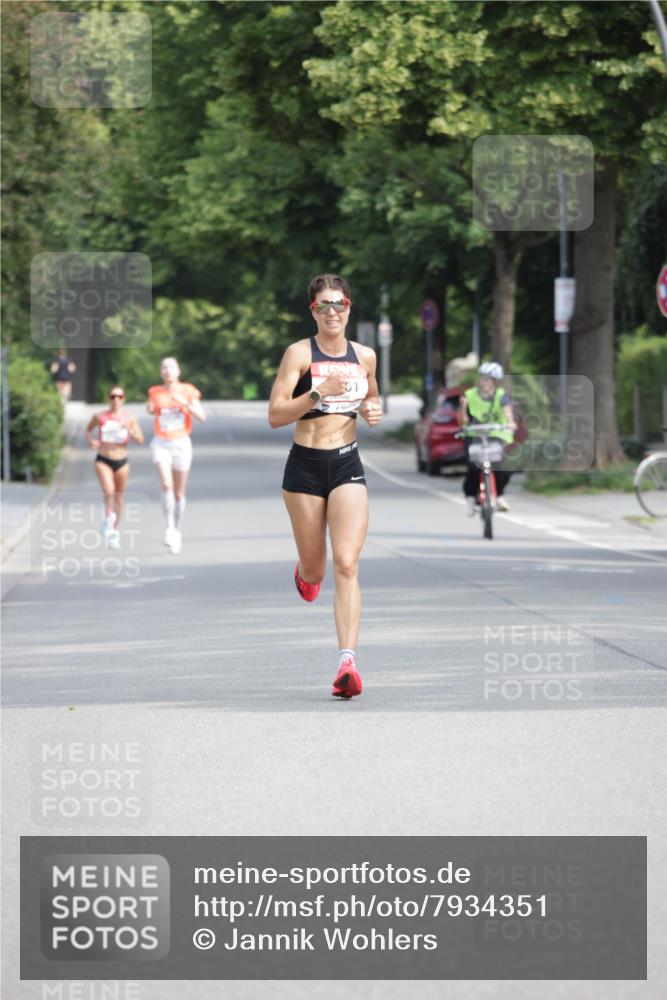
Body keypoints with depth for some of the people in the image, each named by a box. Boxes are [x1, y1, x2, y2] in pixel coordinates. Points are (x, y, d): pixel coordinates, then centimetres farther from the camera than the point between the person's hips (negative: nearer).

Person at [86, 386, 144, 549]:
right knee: (108, 491, -23)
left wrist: (130, 431, -23)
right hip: (103, 460, -2)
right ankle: (108, 518, 4)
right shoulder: (99, 417, -4)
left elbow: (140, 440, -5)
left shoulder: (129, 418, -3)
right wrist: (91, 440, -5)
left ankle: (115, 531, 25)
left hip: (121, 462, 2)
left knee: (119, 497, 10)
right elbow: (89, 429, 15)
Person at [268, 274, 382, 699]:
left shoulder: (364, 356, 7)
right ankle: (305, 570, 50)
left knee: (347, 565, -14)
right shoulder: (300, 353, -6)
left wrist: (373, 410, 4)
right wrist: (319, 393, -25)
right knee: (315, 571, 10)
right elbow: (275, 415, -12)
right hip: (306, 465, -2)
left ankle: (348, 661, -20)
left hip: (347, 465, 2)